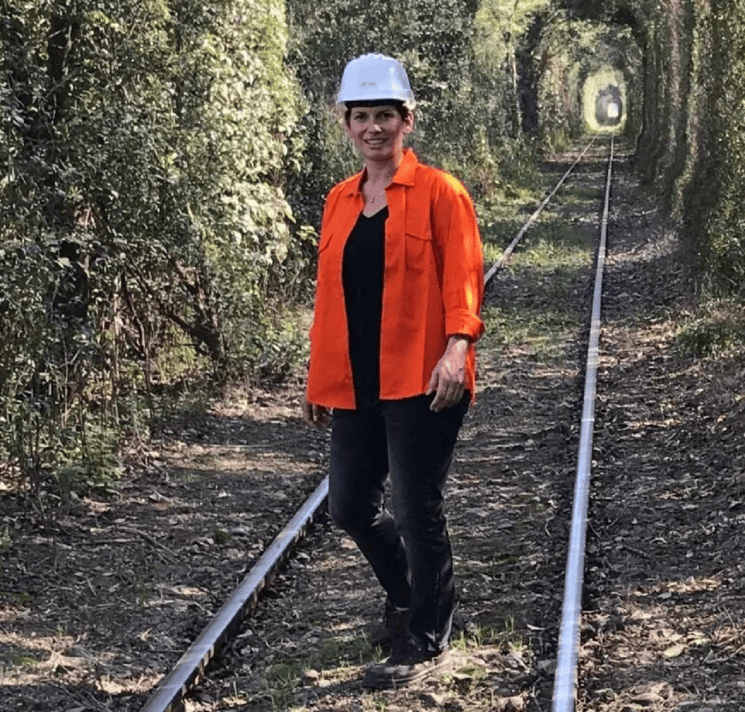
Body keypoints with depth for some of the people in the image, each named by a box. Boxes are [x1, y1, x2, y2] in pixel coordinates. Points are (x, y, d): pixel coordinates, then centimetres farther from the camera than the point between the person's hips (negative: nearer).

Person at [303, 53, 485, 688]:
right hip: (355, 385, 6)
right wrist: (319, 378, 16)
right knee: (350, 506, 11)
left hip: (421, 382, -6)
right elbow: (329, 294, 16)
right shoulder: (340, 201, 12)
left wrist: (457, 347, -26)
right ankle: (407, 598, 38)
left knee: (417, 512, -2)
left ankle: (426, 642, 13)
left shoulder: (439, 192, -4)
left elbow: (462, 277, -10)